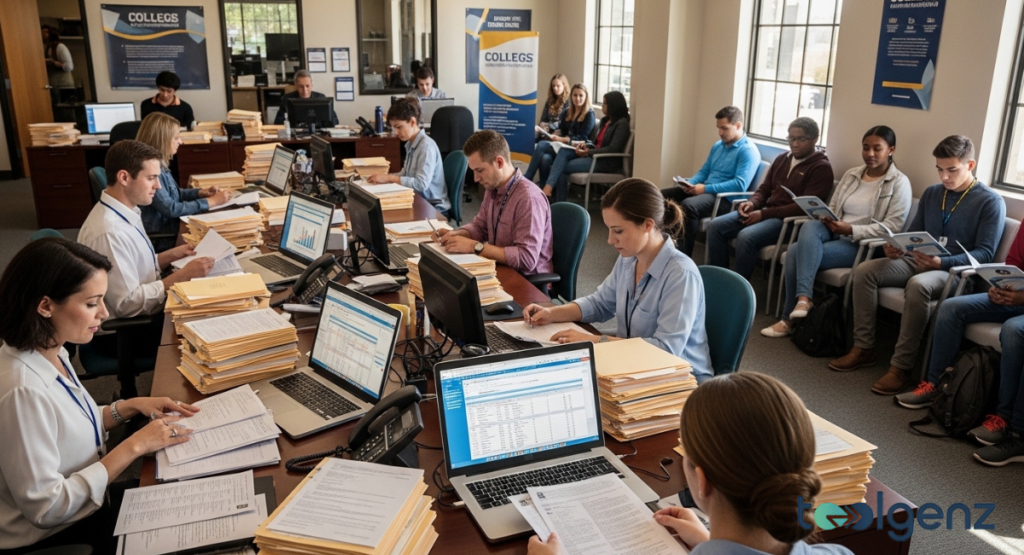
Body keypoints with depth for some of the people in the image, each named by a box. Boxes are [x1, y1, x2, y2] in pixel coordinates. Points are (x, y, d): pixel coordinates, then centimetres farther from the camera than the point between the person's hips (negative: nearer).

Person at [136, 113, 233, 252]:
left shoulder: (160, 164, 6)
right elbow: (171, 209, -25)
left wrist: (200, 192, 4)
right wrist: (211, 201, -20)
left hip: (169, 230, 9)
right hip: (160, 241, -9)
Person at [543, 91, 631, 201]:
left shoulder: (622, 124, -9)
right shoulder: (604, 121, 18)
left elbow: (612, 149, -18)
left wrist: (588, 152, -18)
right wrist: (584, 144, -2)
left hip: (606, 162, -8)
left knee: (562, 168, -16)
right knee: (563, 151, -18)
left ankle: (560, 204, -12)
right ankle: (548, 187, -29)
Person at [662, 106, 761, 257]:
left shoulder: (748, 151, -9)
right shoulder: (717, 146, 17)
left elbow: (740, 185, -20)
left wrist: (706, 188, -20)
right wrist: (689, 183, 0)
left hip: (725, 199, -9)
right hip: (705, 190, 9)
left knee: (688, 205, -36)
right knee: (662, 196, -2)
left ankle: (685, 256, -29)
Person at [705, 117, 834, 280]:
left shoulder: (821, 167, -6)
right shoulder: (782, 158, 16)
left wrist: (764, 214, -19)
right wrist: (752, 203, -5)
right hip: (765, 212, 7)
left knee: (746, 237, -34)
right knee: (715, 226, -11)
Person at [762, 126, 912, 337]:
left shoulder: (900, 183, -2)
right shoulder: (851, 174, 16)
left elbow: (893, 226, -11)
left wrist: (851, 230, -21)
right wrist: (828, 220, -7)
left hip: (863, 244, -6)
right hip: (834, 234, 6)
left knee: (797, 251, -28)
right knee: (810, 226, -30)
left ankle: (789, 318, -22)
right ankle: (803, 297, -34)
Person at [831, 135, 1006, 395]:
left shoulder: (990, 202, -4)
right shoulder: (931, 193, 15)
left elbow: (984, 253, -11)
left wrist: (942, 262, -28)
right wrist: (897, 247, -7)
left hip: (956, 271, -6)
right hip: (917, 262, 6)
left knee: (917, 285, -39)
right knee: (864, 270, -18)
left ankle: (901, 366, -32)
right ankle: (863, 348, -14)